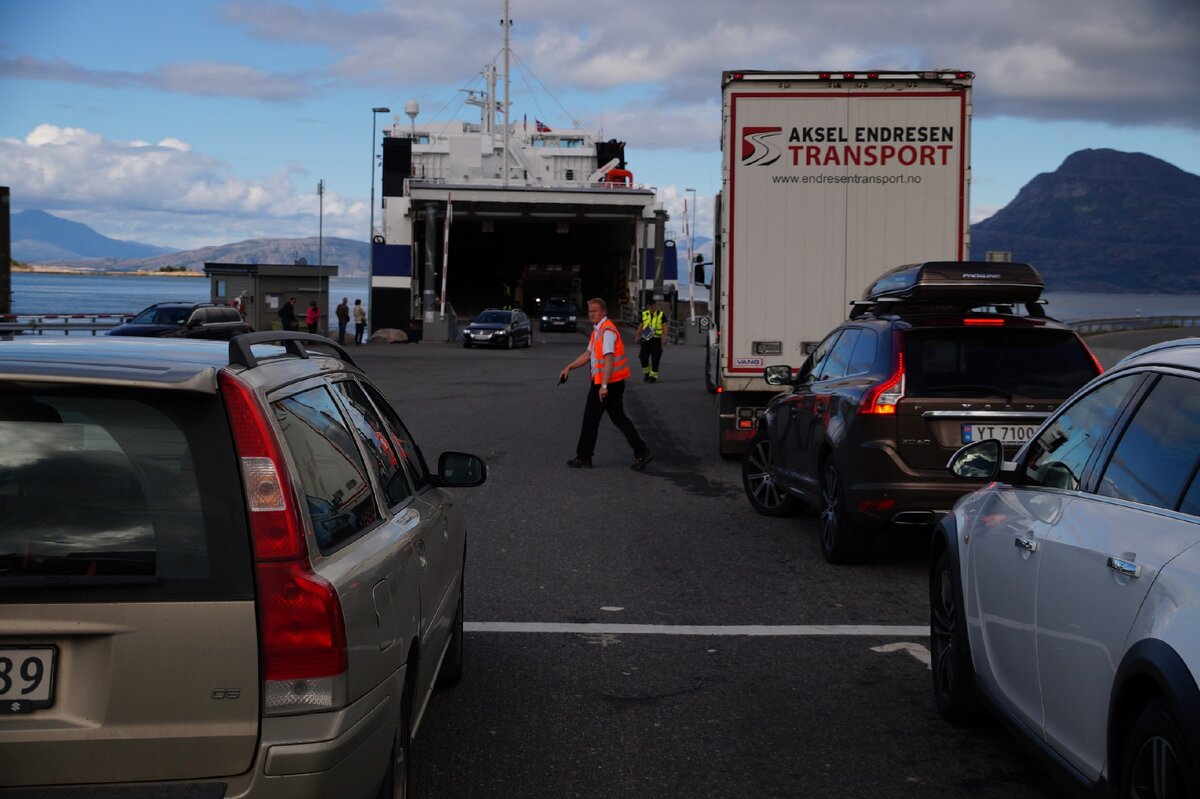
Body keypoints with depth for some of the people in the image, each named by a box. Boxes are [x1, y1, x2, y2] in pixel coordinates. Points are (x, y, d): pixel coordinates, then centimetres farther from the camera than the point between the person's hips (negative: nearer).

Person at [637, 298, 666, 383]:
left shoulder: (661, 314, 0)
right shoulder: (644, 314, 8)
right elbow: (641, 326, 11)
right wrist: (638, 336, 1)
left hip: (656, 339, -2)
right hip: (646, 339, 3)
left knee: (655, 359, -1)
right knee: (643, 357, 0)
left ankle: (653, 376, 7)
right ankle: (646, 373, 21)